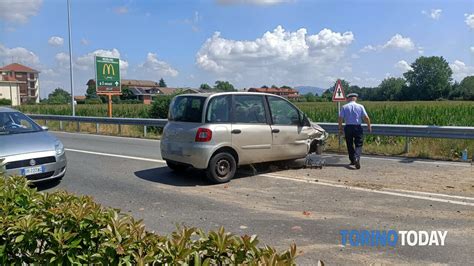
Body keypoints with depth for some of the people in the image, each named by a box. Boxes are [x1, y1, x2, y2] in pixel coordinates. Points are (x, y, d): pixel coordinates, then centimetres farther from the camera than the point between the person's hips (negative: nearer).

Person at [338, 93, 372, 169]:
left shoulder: (344, 107, 1)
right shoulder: (360, 106, 0)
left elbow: (340, 119, -2)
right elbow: (366, 118, -3)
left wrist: (340, 128, 8)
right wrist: (369, 126, 10)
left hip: (348, 127, 1)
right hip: (358, 127, -1)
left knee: (349, 145, 14)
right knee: (358, 144, 1)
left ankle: (352, 160, 22)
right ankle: (357, 158, -22)